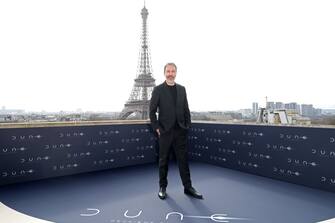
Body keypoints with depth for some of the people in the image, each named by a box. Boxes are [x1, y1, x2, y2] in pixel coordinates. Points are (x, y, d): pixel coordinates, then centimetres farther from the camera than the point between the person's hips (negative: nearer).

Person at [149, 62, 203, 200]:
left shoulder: (182, 89, 10)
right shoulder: (158, 89, -2)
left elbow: (186, 109, 12)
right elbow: (152, 111, -2)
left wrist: (187, 125, 5)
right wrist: (156, 128, -7)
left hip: (180, 130, 3)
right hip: (165, 131, -3)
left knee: (183, 159, 8)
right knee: (164, 160, 7)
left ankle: (188, 187, 18)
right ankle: (162, 187, 21)